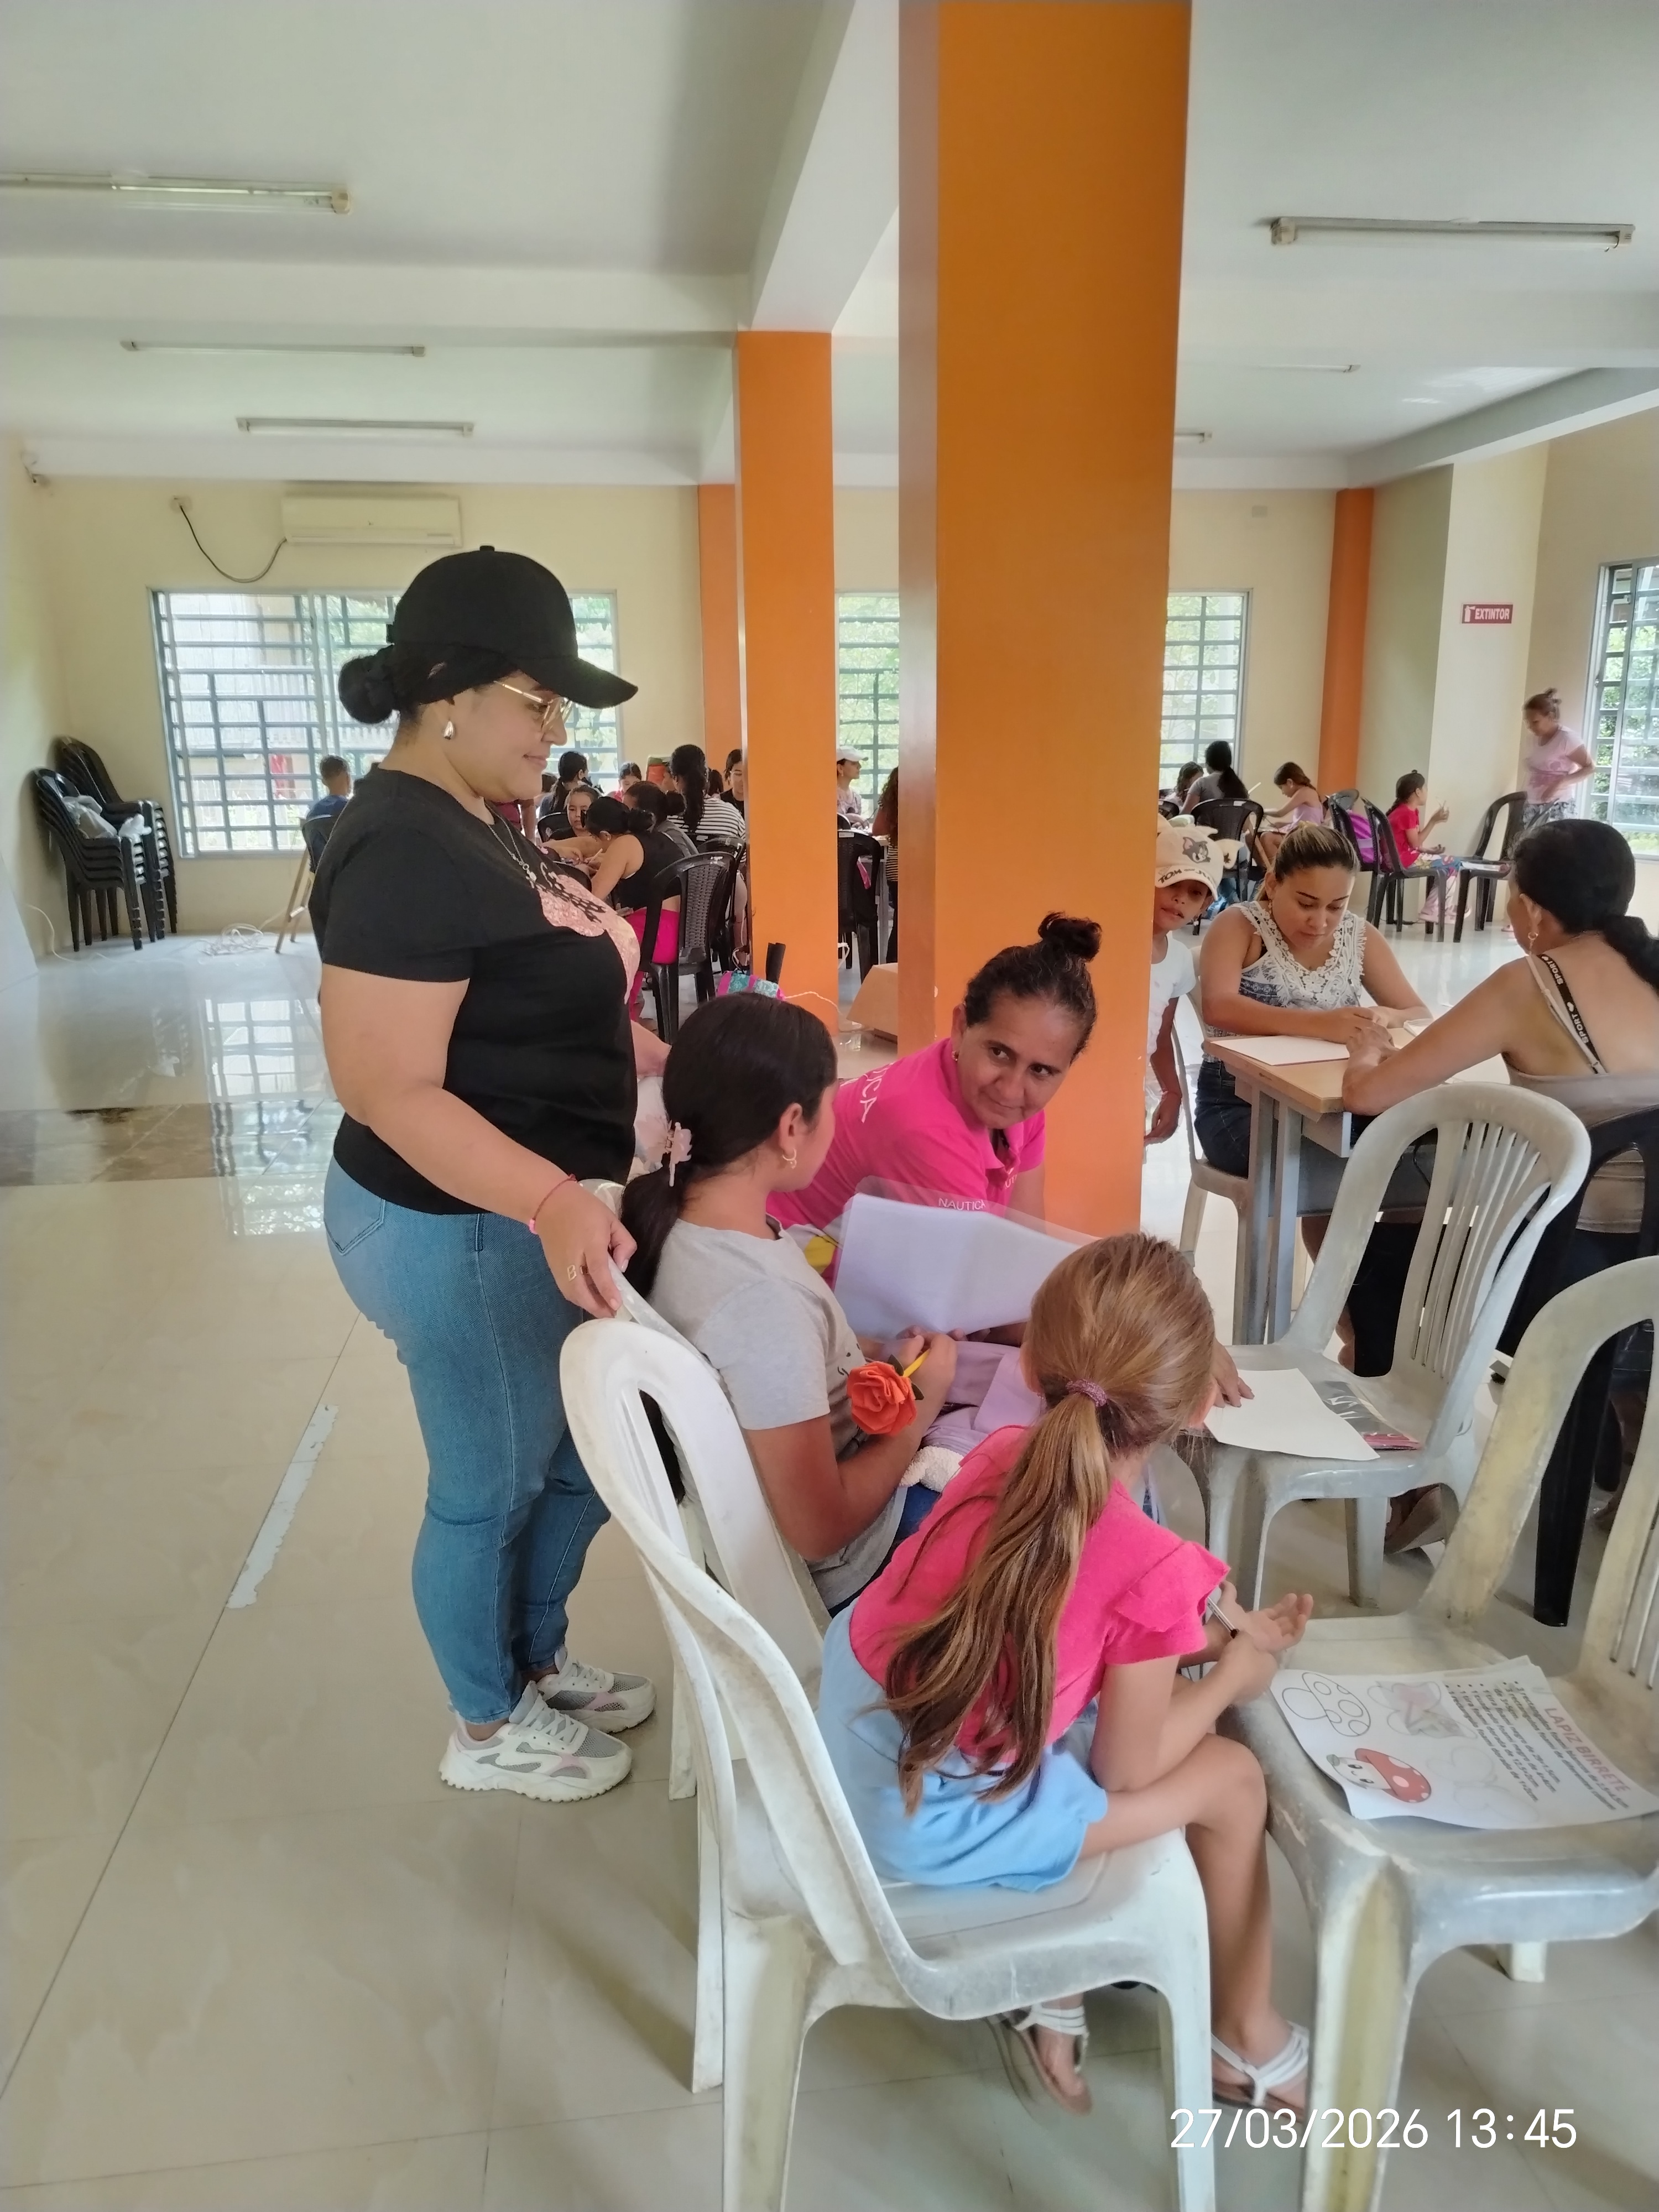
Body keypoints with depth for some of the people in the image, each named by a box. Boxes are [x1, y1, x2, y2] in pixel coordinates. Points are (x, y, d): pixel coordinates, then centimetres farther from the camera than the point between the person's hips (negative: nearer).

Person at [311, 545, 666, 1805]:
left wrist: (656, 1057, 9)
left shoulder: (472, 827, 7)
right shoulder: (407, 853, -24)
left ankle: (536, 1665, 46)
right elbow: (392, 1089, -28)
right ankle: (488, 1729, 37)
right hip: (461, 1232, -10)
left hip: (522, 1215, 10)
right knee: (491, 1487, 12)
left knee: (587, 1458, 23)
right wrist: (553, 1202, -38)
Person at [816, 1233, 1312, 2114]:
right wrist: (1235, 1677, 6)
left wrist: (1202, 1636, 11)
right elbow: (1124, 1769, -8)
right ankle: (1248, 2039, 35)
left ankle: (1054, 1997, 33)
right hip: (930, 1822, -7)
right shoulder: (1155, 1569, -22)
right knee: (1233, 1780, 10)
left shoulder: (1000, 1455, -3)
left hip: (850, 1741, 7)